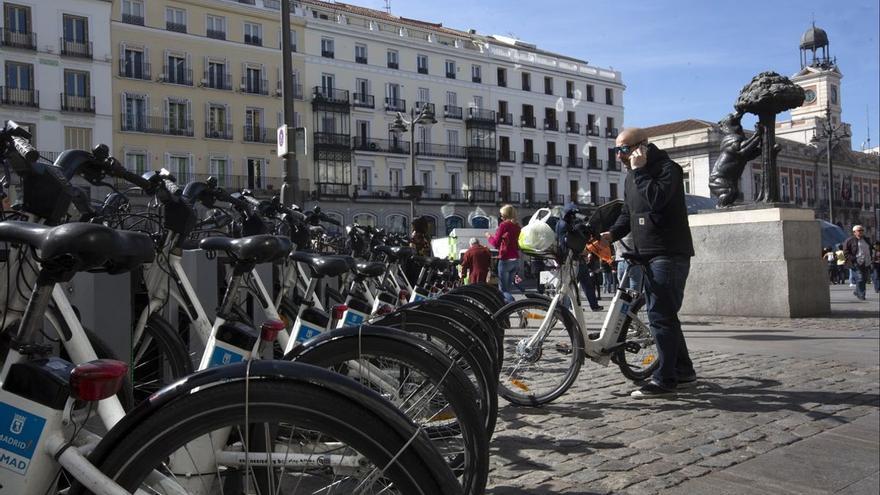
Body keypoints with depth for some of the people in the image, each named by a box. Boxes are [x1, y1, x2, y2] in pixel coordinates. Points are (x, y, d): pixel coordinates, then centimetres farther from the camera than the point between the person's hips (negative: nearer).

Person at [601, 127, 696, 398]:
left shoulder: (667, 168, -10)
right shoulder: (632, 177, 17)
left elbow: (657, 199, -26)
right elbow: (627, 212, 19)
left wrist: (639, 170, -19)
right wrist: (612, 233, 2)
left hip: (669, 254, -9)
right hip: (647, 254, 9)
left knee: (661, 315, -10)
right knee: (663, 314, 14)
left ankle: (665, 379, -5)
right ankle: (683, 370, 26)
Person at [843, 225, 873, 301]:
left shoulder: (866, 240, 17)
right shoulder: (849, 241, -4)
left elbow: (870, 250, 30)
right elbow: (846, 252, -6)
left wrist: (871, 257, 16)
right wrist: (853, 259, -14)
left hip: (866, 263, 7)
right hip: (856, 264, -7)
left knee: (865, 279, 10)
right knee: (860, 279, -13)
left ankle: (857, 292, 28)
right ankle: (861, 295, -5)